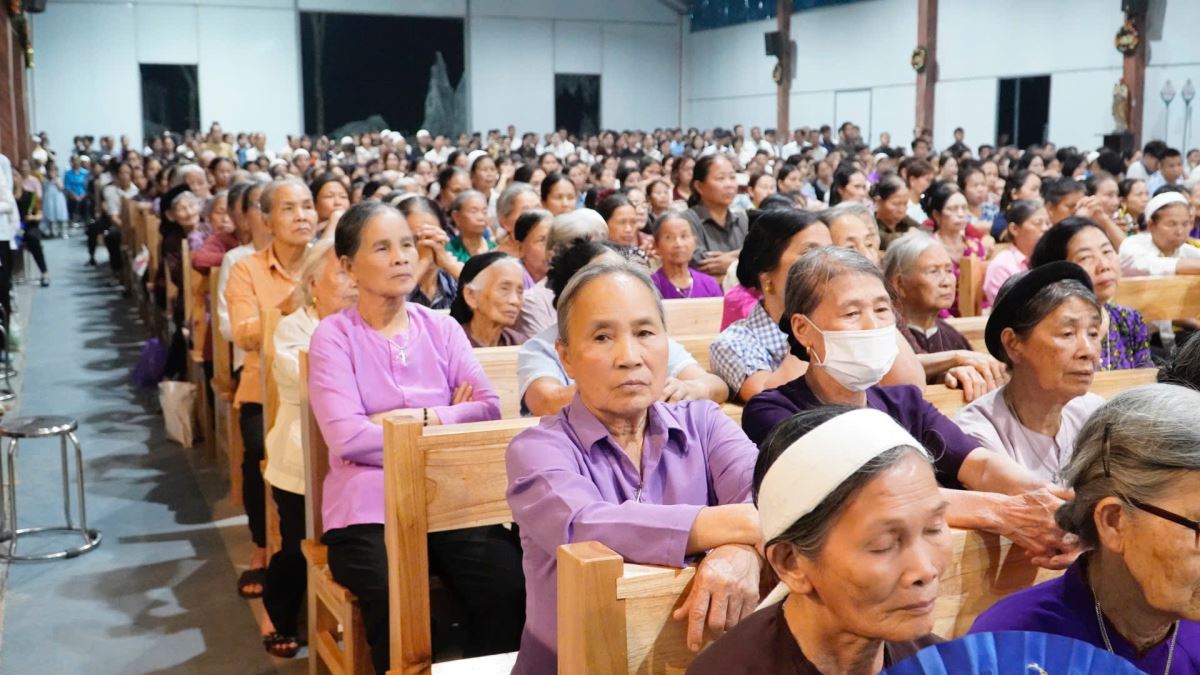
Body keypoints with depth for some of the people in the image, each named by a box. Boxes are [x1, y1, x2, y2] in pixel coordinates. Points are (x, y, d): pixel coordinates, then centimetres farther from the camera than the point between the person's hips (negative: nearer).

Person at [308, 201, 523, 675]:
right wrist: (447, 425, -7)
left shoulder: (442, 328, 12)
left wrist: (424, 417, -12)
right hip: (370, 507, -3)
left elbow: (489, 408, 1)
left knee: (509, 586, -23)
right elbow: (346, 438, -12)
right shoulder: (333, 336, 1)